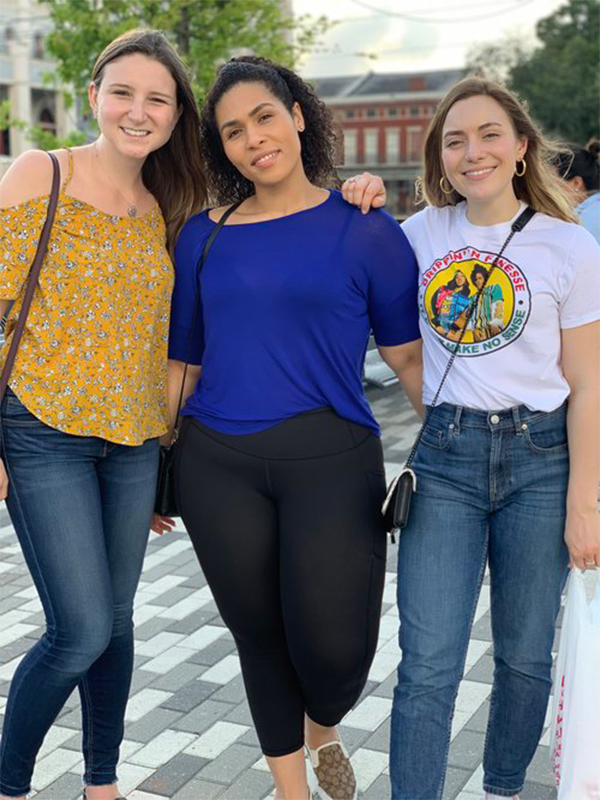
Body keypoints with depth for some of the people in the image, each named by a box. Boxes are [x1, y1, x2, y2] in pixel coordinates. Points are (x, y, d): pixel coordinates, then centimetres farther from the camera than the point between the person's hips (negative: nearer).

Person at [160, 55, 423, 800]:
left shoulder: (365, 231, 0)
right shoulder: (202, 236, 8)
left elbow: (409, 355, 1)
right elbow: (182, 361, 14)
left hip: (329, 462, -2)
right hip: (216, 466, 3)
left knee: (335, 647, -4)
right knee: (259, 636, 12)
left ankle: (323, 729, 35)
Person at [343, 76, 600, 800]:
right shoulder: (421, 234, 5)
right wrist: (360, 210, 1)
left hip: (540, 457, 0)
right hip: (444, 456, 1)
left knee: (524, 657, 12)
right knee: (427, 665, -4)